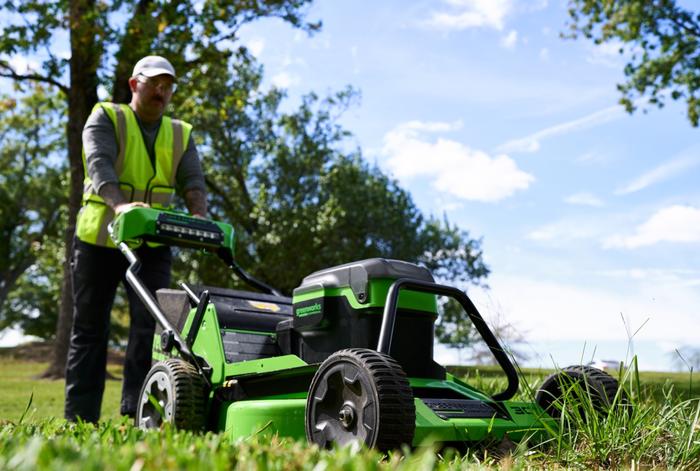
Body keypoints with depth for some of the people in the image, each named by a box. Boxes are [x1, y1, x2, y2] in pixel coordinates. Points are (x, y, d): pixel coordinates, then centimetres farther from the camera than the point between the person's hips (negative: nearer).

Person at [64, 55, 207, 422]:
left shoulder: (180, 135, 10)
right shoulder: (105, 118, -1)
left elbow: (192, 181, -5)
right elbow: (98, 163, -20)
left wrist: (199, 216, -28)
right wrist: (120, 204, -41)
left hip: (152, 245, 2)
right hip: (98, 239, -2)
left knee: (151, 324, -9)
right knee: (89, 329, 5)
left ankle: (137, 414, -5)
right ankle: (79, 419, 12)